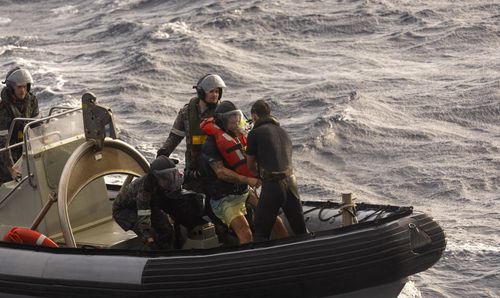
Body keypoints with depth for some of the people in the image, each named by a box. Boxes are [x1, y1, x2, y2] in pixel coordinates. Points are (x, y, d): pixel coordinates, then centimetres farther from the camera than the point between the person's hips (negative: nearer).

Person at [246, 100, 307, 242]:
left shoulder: (255, 133, -1)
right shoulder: (283, 132, 17)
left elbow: (250, 165, 7)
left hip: (272, 185, -6)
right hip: (290, 181, 6)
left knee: (261, 231, 2)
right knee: (300, 230, 15)